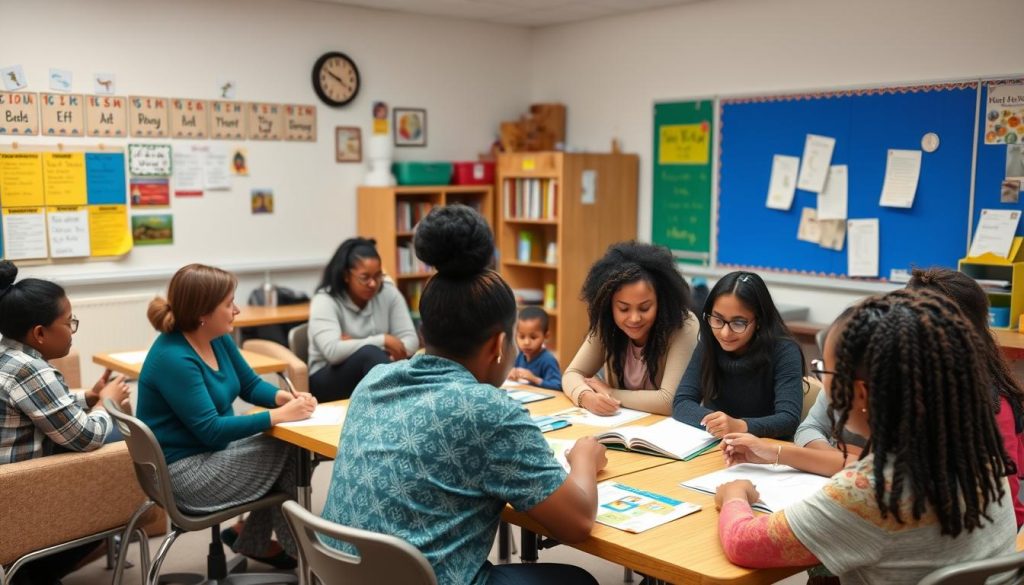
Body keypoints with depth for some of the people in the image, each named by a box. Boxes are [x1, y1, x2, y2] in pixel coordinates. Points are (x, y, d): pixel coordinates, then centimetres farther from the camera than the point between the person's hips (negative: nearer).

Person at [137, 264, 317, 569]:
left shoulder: (218, 339, 0)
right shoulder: (174, 359, -27)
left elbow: (250, 384, 10)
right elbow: (210, 429, -28)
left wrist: (286, 397, -12)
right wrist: (278, 415, -30)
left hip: (214, 449, 9)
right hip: (186, 471, -9)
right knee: (290, 457, -10)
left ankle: (252, 538, 14)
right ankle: (298, 549, 13)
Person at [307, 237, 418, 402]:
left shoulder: (388, 292, 0)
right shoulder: (324, 301, -12)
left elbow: (411, 340, -8)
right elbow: (333, 351, -27)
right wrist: (383, 341, -24)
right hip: (327, 380, -4)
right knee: (369, 353, -36)